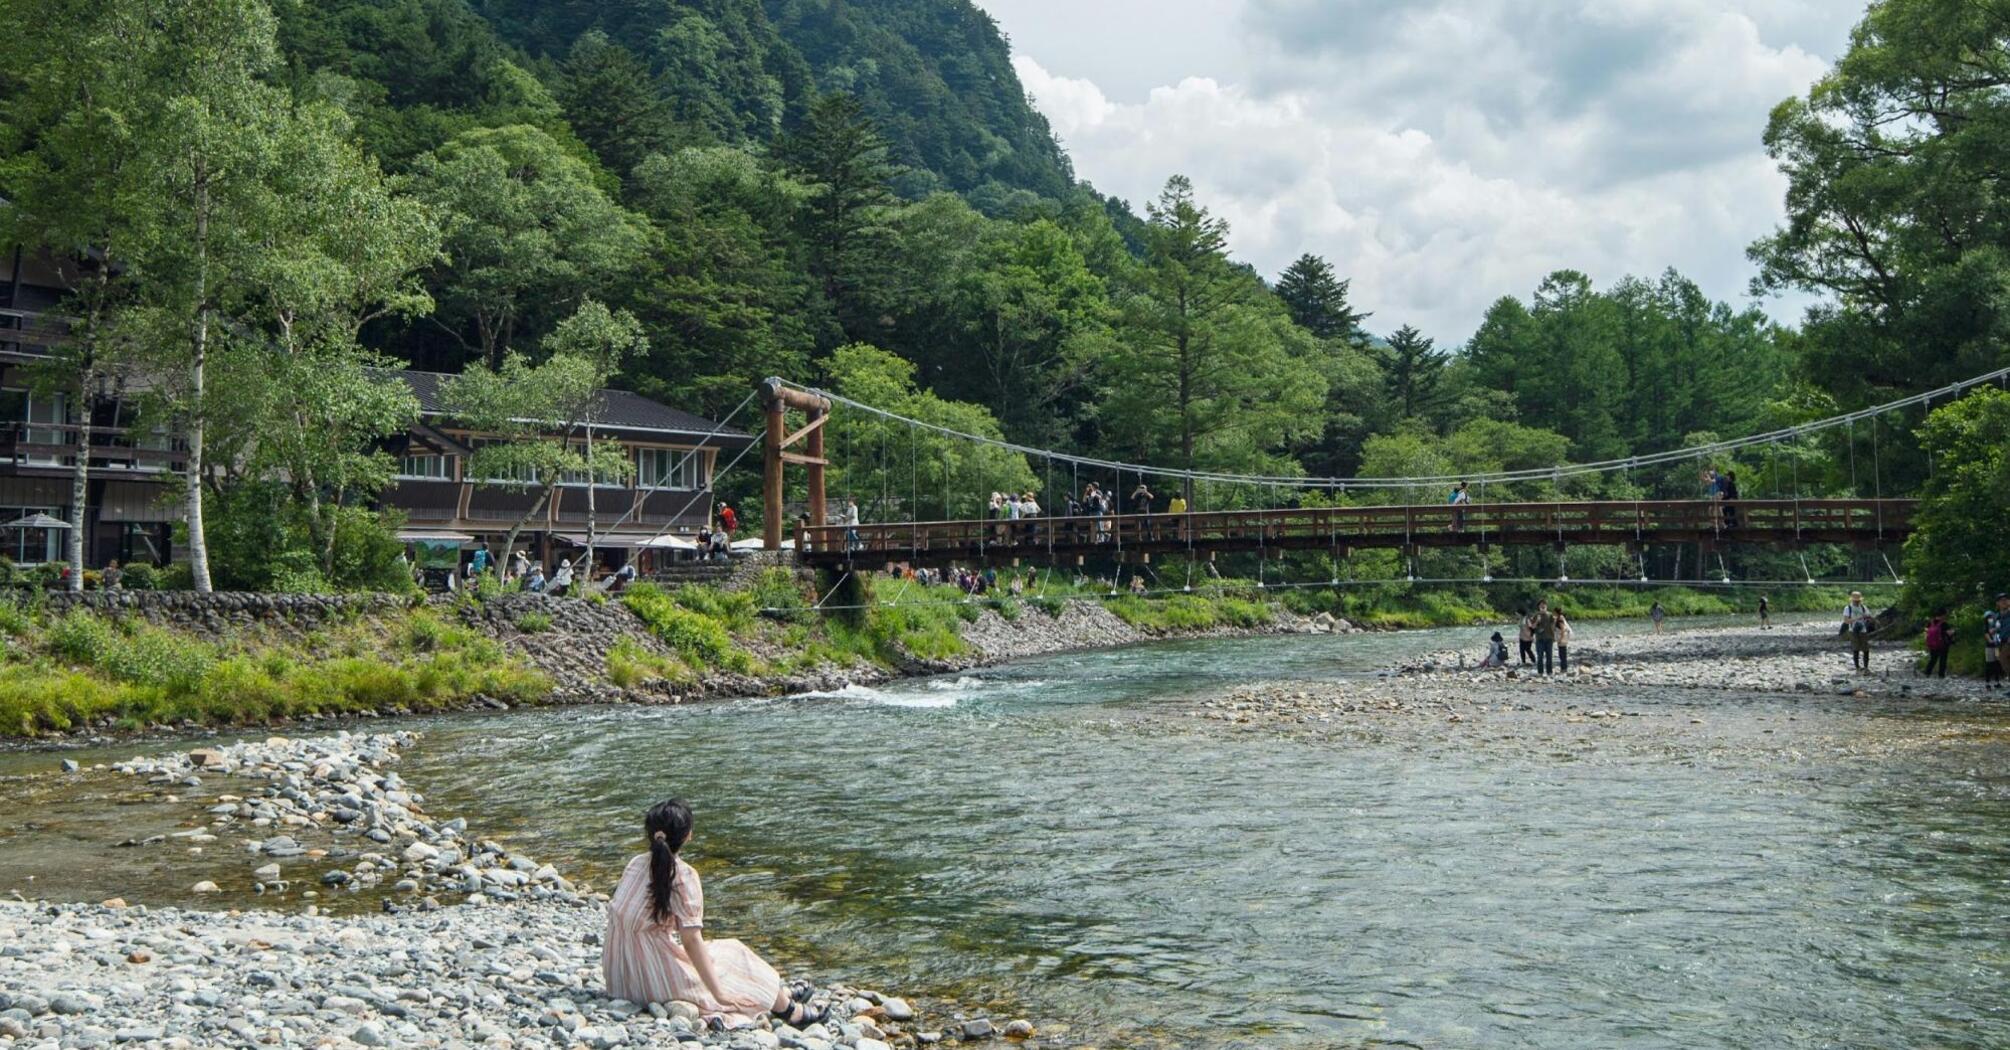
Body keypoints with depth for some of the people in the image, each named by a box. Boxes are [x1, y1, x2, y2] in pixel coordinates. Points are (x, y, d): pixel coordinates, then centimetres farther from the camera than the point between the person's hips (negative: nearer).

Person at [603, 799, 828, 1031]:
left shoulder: (636, 864, 1)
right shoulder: (683, 876, -19)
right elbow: (691, 940, -20)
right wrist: (719, 993, -13)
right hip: (656, 980, -7)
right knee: (734, 955, 16)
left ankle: (781, 996, 43)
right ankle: (790, 1011, 33)